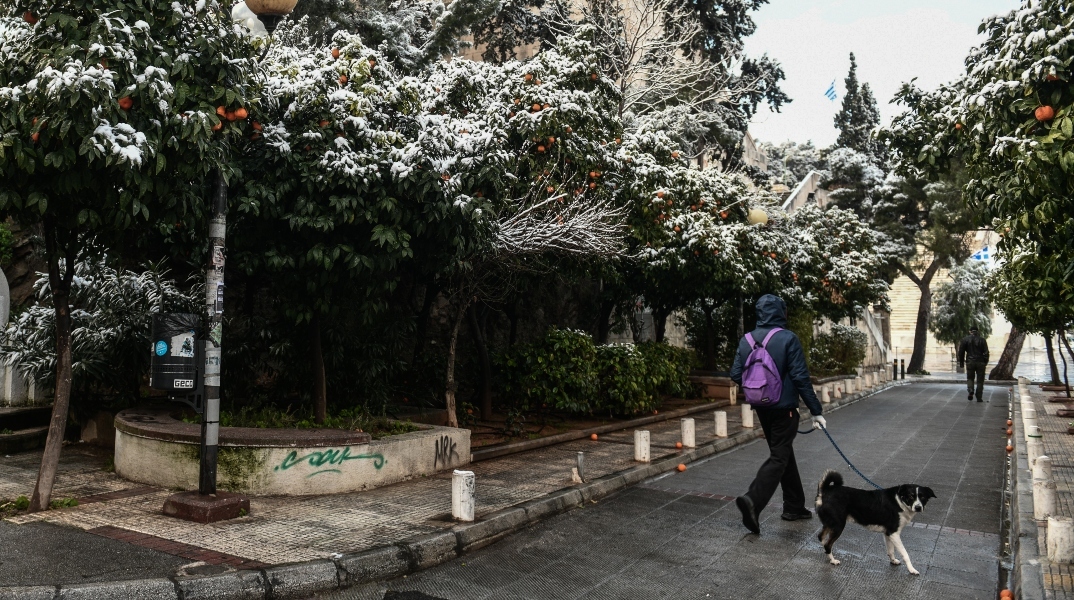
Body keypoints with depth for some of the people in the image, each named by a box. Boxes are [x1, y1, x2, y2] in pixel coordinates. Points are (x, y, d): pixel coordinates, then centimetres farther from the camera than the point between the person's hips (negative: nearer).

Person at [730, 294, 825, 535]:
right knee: (779, 457, -2)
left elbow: (736, 375, 1)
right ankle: (753, 500, -20)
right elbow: (801, 378, -16)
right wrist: (816, 411, -10)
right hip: (784, 408, -6)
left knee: (784, 453, 18)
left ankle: (794, 506, 26)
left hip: (762, 408, 6)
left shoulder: (747, 340, 1)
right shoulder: (788, 339, -14)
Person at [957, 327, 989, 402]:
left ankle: (970, 391, -13)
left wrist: (961, 363, 9)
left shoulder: (965, 339, 2)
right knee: (980, 380, 7)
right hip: (980, 363, 0)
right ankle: (979, 397, 6)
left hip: (970, 362, 0)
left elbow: (961, 352, 2)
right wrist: (986, 362, 5)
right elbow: (986, 352, -3)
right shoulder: (982, 340, 1)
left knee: (970, 378, 14)